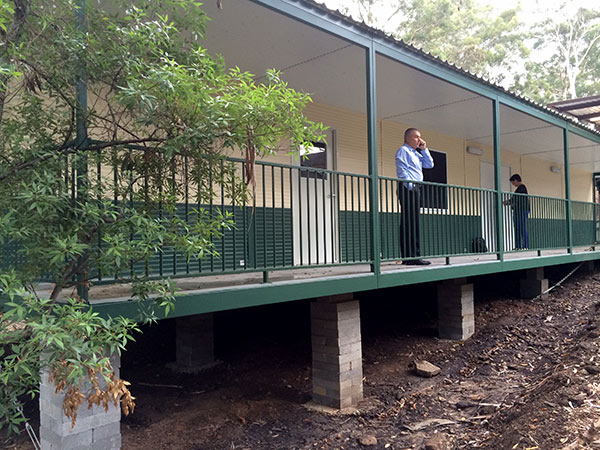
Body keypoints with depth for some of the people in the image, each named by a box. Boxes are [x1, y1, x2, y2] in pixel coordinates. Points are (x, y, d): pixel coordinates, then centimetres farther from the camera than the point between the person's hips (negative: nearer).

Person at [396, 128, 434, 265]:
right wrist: (409, 185, -19)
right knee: (409, 222, -13)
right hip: (408, 188, -10)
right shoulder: (403, 150, -1)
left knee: (413, 223, 8)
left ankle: (412, 256, 10)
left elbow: (430, 165, 24)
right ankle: (410, 256, -16)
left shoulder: (417, 153, 27)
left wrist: (424, 149, 17)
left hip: (416, 188, 10)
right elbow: (401, 169, -12)